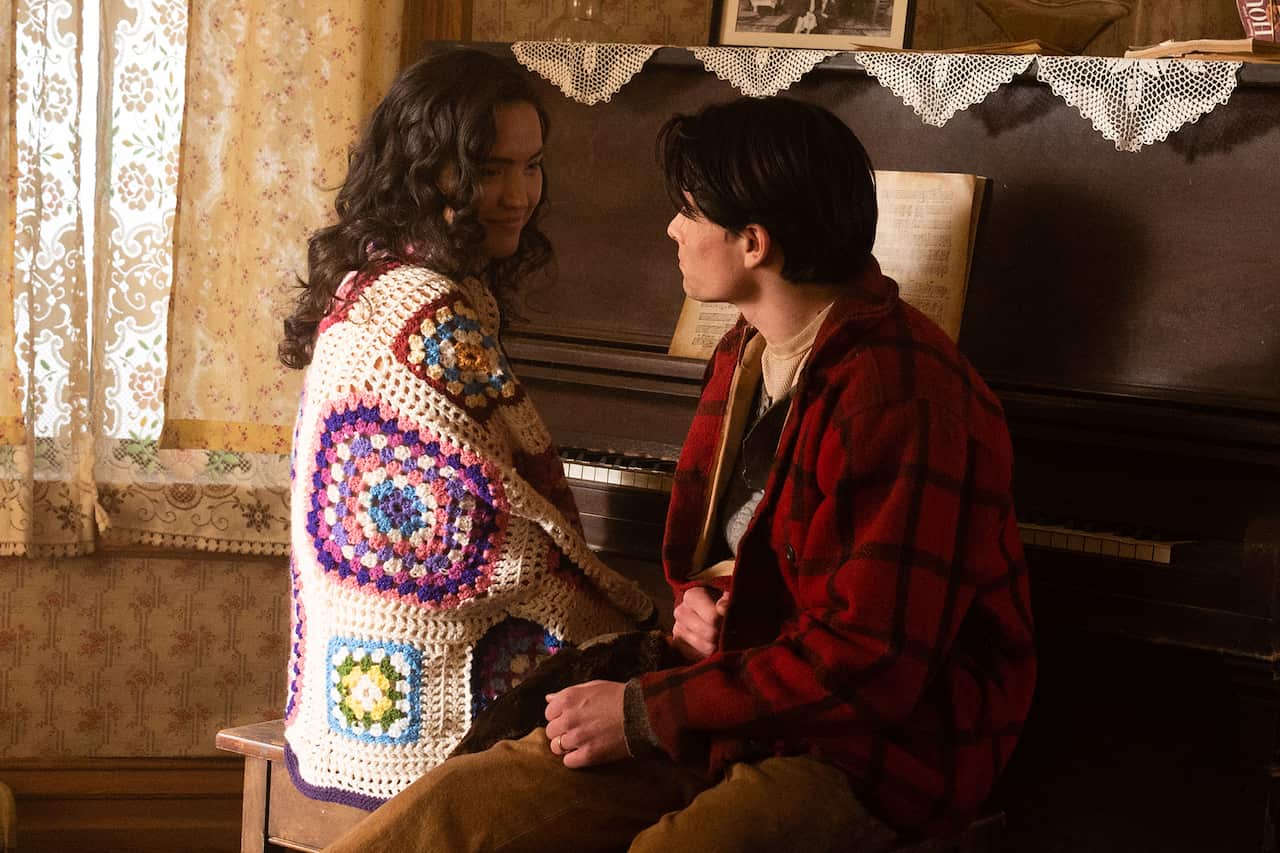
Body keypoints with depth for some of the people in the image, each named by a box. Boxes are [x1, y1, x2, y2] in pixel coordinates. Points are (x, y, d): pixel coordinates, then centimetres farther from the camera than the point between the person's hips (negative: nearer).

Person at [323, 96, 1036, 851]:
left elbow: (872, 662, -23)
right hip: (745, 702, 8)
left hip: (869, 750, -8)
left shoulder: (901, 394, -20)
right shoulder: (747, 354, 10)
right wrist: (697, 598, 1)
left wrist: (643, 712, -18)